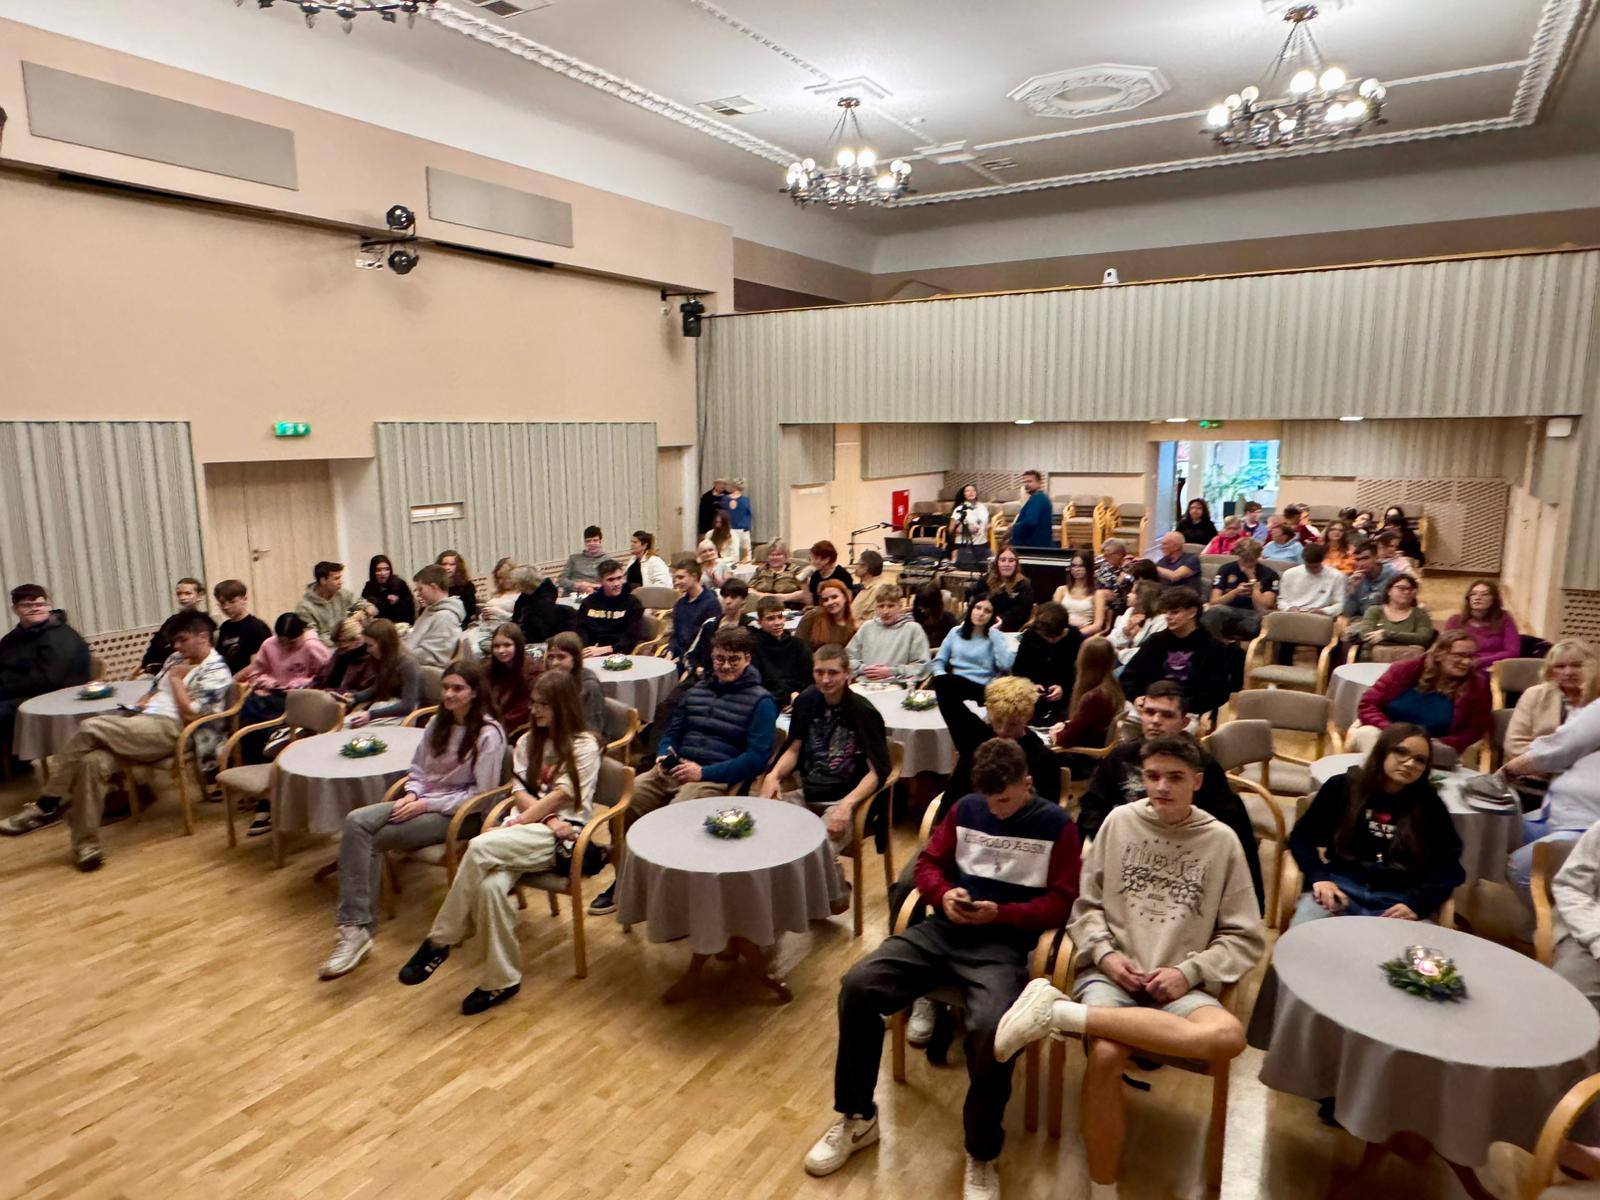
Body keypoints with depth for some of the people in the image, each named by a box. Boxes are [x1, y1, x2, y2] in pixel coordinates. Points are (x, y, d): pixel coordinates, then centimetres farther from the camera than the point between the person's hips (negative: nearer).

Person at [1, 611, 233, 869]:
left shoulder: (216, 672, -4)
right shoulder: (177, 659, 22)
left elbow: (190, 715, -12)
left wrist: (176, 679, -3)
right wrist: (140, 704, 10)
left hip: (170, 731, -7)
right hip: (145, 724, 8)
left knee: (91, 727, -23)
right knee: (93, 761, -22)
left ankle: (48, 806, -10)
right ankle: (86, 844, -19)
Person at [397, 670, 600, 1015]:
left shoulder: (585, 744, 2)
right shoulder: (527, 742, 20)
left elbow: (559, 797, -7)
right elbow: (519, 793, 10)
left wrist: (515, 824, -13)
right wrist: (548, 816, -9)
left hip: (560, 835, -5)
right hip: (525, 826, 5)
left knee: (480, 847, -32)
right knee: (490, 885, -30)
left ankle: (440, 942, -19)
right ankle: (501, 980, -20)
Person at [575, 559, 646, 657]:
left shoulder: (632, 603, 5)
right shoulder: (589, 602, 16)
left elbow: (632, 637, -4)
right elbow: (581, 630, 9)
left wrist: (604, 650, -16)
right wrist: (585, 650, -14)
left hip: (618, 653, -3)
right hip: (591, 650, 3)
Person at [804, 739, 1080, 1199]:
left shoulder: (1056, 825, 1)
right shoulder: (965, 808, 11)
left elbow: (1060, 902, -1)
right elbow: (928, 863, 15)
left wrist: (1001, 913, -15)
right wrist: (944, 894, -7)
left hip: (1003, 943, -4)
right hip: (943, 928, 4)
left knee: (990, 1027, -35)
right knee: (857, 985, -17)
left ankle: (982, 1157, -7)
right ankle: (856, 1117, 5)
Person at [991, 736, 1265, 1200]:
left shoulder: (1221, 841, 6)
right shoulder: (1119, 822, 7)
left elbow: (1245, 937, 7)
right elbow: (1085, 905, 10)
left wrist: (1189, 972, -8)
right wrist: (1105, 954, -8)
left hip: (1178, 985, 1)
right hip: (1111, 974, -1)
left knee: (1229, 1037, -34)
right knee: (1106, 1056, -32)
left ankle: (1060, 1012, -30)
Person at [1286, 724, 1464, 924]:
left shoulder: (1430, 804, 12)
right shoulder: (1342, 786, 9)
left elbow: (1449, 864, 8)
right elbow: (1302, 835, 11)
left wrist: (1418, 903, -9)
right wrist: (1319, 876, -7)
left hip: (1400, 899, 2)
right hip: (1340, 887, -2)